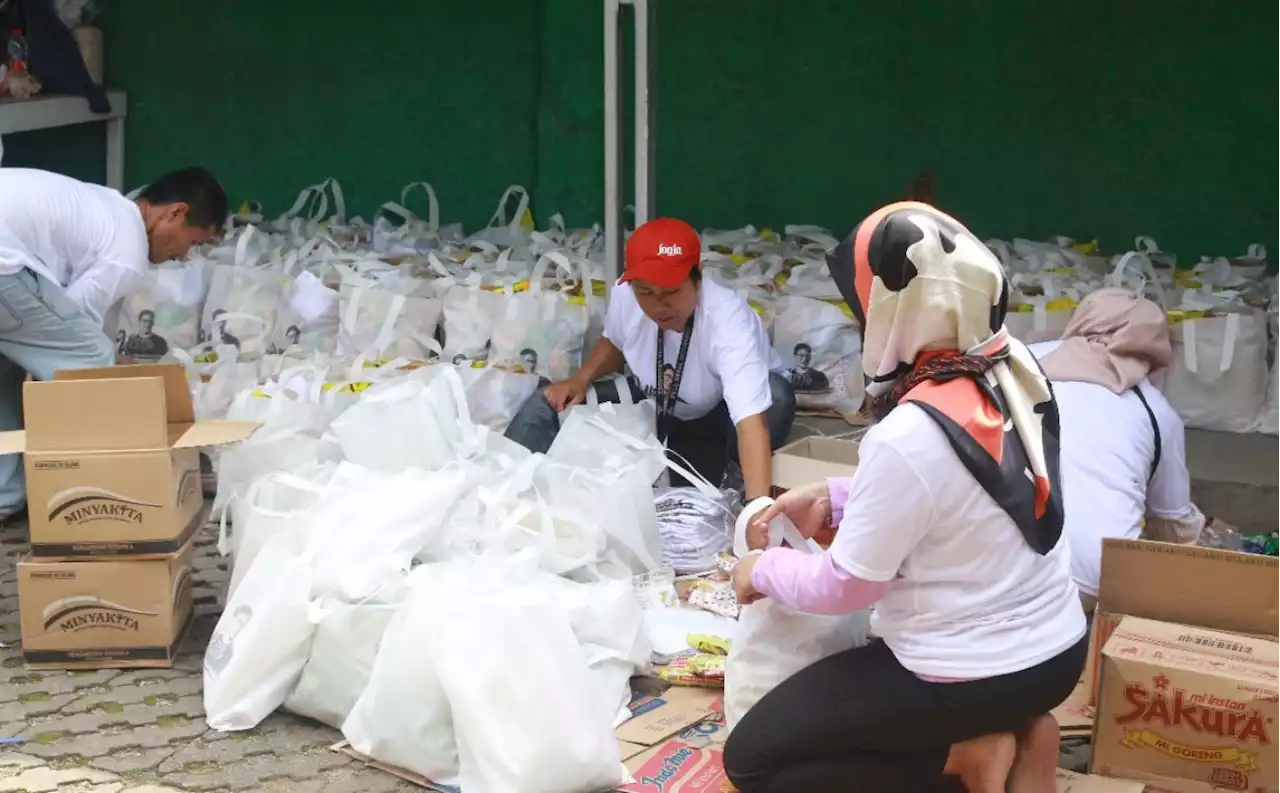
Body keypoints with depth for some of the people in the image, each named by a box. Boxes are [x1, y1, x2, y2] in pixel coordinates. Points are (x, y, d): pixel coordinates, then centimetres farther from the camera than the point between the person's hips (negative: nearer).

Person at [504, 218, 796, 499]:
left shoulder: (728, 319, -39)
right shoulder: (625, 295, -22)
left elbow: (751, 420, -51)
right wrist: (581, 379, -14)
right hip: (652, 405, 4)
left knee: (777, 395, -37)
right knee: (547, 406, -11)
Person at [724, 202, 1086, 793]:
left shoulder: (907, 436, -28)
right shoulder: (1014, 371, -5)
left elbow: (843, 587, -16)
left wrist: (762, 570, 2)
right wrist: (831, 497, 6)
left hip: (971, 674, -8)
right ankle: (1010, 730, 11)